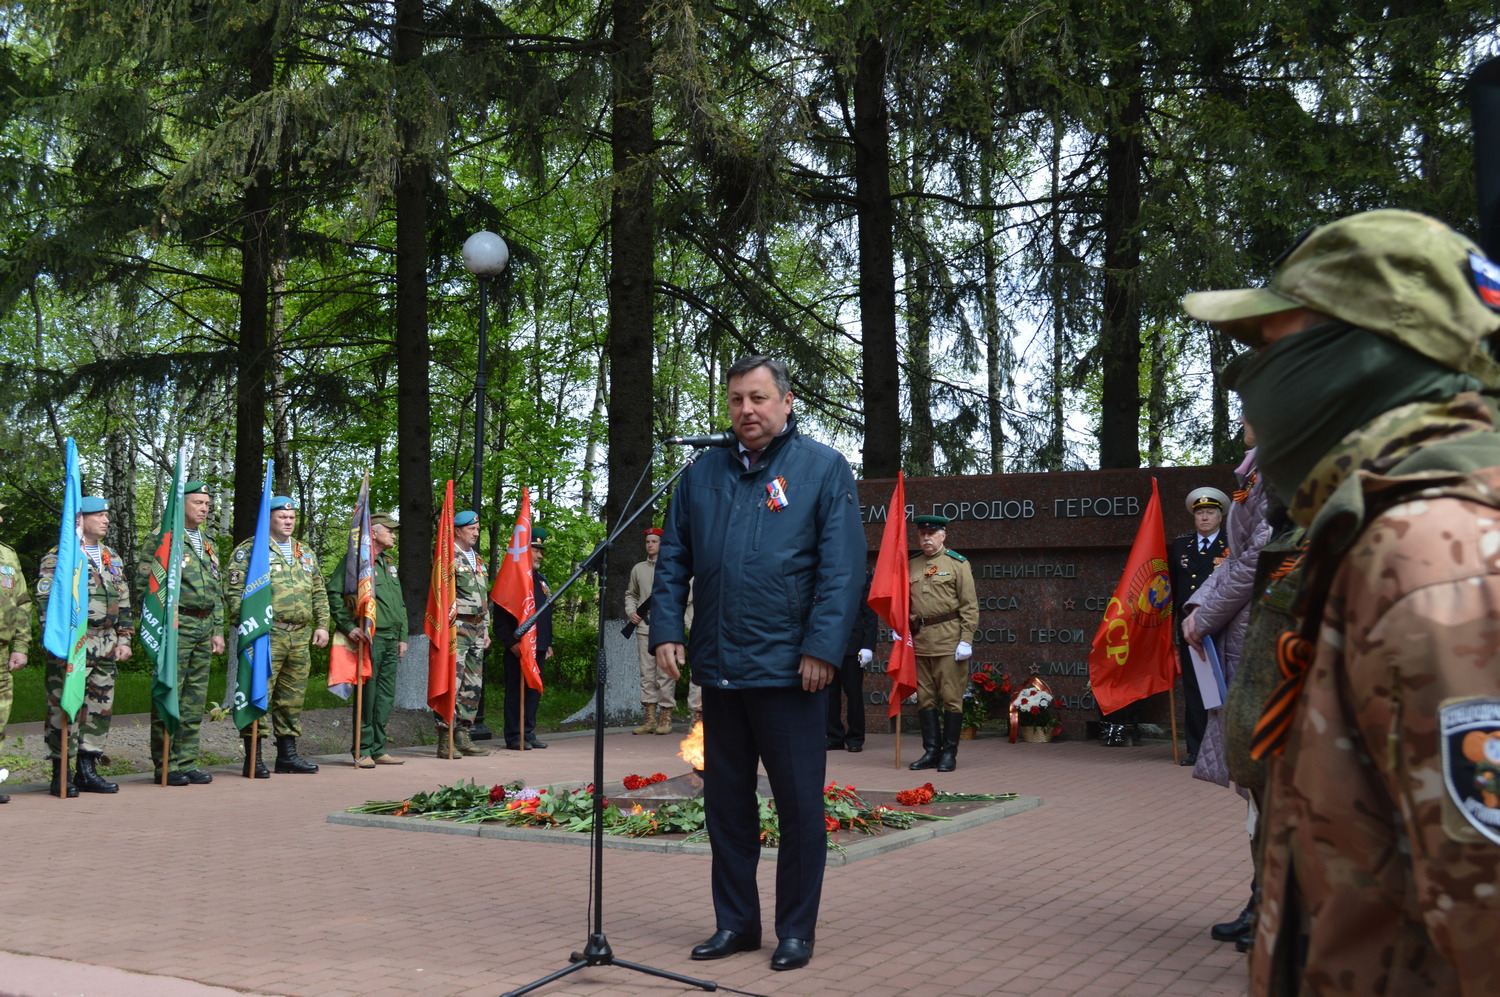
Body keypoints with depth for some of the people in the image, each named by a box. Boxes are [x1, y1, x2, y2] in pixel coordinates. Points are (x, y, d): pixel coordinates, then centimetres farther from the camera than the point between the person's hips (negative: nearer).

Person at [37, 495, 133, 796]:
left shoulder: (112, 558, 18)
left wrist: (124, 639, 12)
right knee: (65, 708, -5)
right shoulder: (57, 558, -3)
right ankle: (61, 774, 2)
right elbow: (46, 603, -9)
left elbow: (123, 603, 20)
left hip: (106, 647, 7)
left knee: (100, 709, 7)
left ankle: (88, 770, 16)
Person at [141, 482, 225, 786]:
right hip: (175, 627, -7)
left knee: (195, 701, 8)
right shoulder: (161, 540, -4)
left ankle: (187, 763, 13)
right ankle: (165, 766, 1)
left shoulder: (208, 546, 19)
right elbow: (144, 587, -8)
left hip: (204, 629, 7)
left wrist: (218, 631, 16)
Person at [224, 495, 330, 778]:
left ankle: (287, 753, 19)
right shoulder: (250, 550, -1)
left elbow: (319, 593, 24)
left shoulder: (305, 554, 20)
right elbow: (234, 591, -7)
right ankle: (253, 757, -3)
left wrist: (322, 625, 14)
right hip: (266, 635, -6)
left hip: (300, 638, 6)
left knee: (293, 697, 10)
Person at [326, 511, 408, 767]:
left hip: (391, 640, 8)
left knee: (385, 697, 9)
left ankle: (378, 749, 16)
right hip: (370, 639, -8)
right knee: (367, 695, -5)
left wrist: (402, 637, 19)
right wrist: (349, 626, -19)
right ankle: (363, 751, 3)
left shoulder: (389, 563, 21)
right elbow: (334, 593, -13)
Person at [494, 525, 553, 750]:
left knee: (534, 689, 9)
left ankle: (528, 733, 17)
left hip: (538, 647, 8)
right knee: (516, 690, -2)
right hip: (518, 647, -7)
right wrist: (512, 643, -17)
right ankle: (514, 737, 3)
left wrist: (548, 643, 18)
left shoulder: (541, 579, 18)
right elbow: (500, 617, -11)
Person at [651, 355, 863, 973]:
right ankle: (735, 922, 25)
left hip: (789, 669, -4)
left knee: (799, 805, 4)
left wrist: (822, 648, -14)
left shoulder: (823, 469, -1)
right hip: (718, 667, 5)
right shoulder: (702, 474, 11)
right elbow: (673, 562, 12)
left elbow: (841, 568, -7)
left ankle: (796, 931, 16)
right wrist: (666, 631, 0)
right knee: (726, 803, 12)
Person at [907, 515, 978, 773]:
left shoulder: (958, 564, 0)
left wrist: (966, 640, -10)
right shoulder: (911, 566, 12)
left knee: (951, 698, -1)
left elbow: (970, 606, -3)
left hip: (949, 642, -4)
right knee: (925, 698, 7)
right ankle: (931, 751, 14)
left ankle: (949, 753, 7)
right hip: (919, 641, 4)